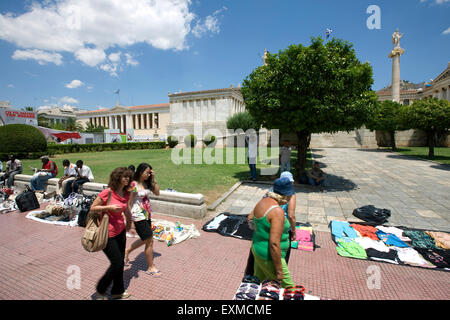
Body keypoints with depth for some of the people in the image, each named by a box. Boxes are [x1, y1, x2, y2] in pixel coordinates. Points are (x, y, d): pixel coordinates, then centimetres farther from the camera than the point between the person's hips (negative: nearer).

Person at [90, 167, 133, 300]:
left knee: (120, 263, 16)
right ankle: (100, 290, 26)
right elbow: (93, 208, -11)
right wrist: (109, 207, -24)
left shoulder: (126, 194, 1)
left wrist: (129, 221, 22)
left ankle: (118, 291, 35)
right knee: (117, 263, -1)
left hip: (121, 231, 7)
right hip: (108, 234, -7)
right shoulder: (107, 192, -19)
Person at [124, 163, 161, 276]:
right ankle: (151, 268, 20)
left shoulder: (147, 183, 4)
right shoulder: (133, 185, -17)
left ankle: (127, 251, 47)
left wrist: (153, 179, -3)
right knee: (150, 241, 1)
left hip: (147, 215, 8)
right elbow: (128, 204, -15)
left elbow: (157, 193, 5)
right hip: (138, 216, -8)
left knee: (144, 239, 22)